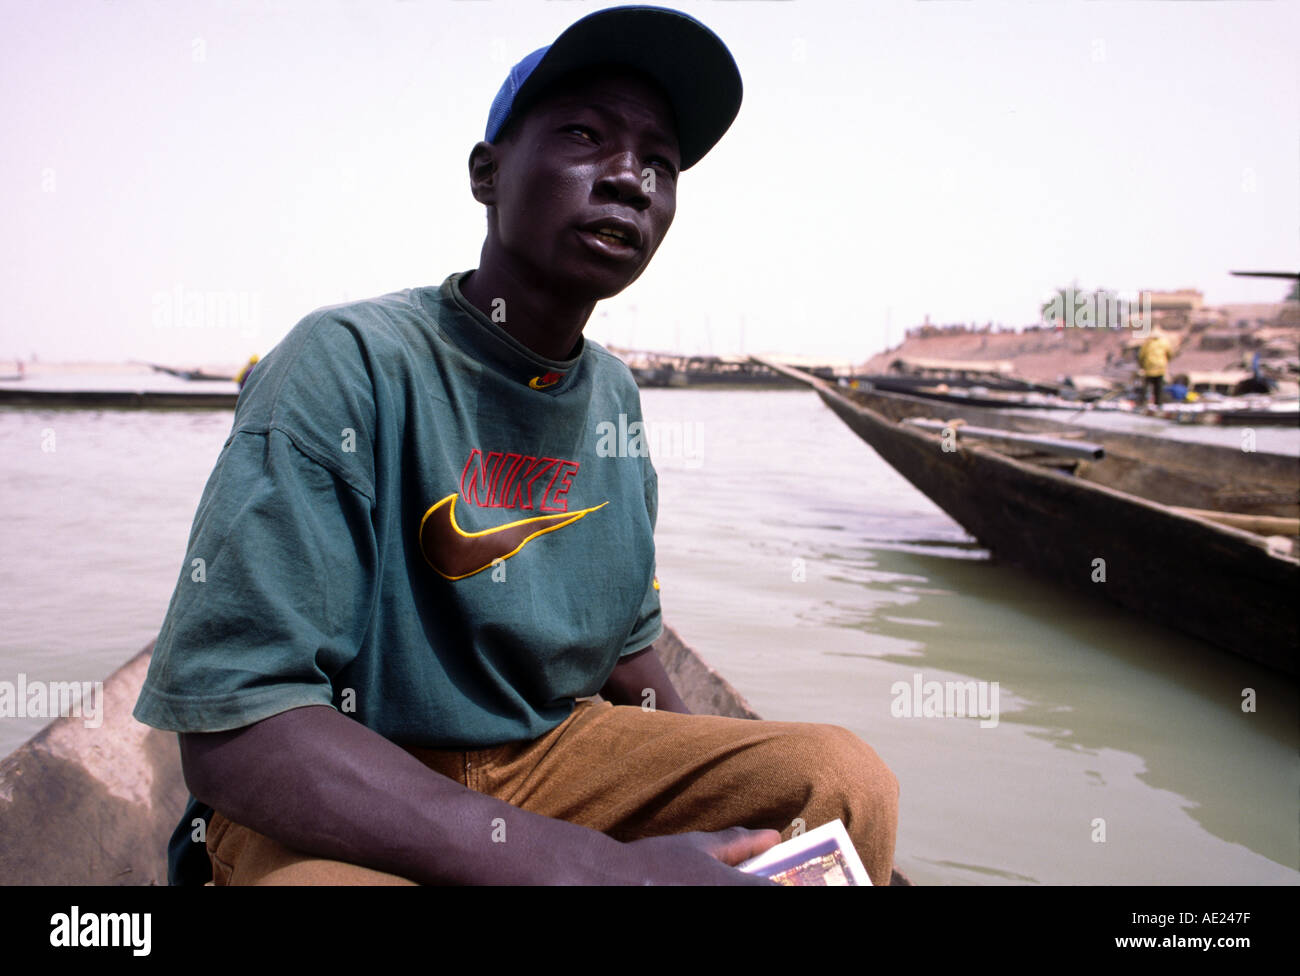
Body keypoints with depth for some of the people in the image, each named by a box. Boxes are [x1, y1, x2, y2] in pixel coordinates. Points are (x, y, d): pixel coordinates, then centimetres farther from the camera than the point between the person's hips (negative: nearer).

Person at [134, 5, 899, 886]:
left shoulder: (614, 395, 4)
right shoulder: (349, 366, -18)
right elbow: (230, 724, -26)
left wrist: (726, 796, -2)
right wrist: (605, 867, -32)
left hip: (550, 754, 6)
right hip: (326, 804, -5)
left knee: (843, 778, -11)